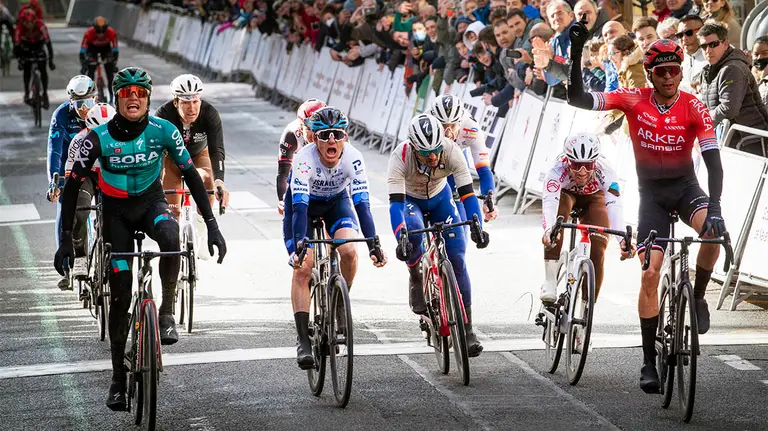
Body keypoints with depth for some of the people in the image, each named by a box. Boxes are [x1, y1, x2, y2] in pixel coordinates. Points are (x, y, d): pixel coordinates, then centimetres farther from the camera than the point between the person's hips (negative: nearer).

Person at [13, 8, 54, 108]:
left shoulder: (40, 25, -36)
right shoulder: (20, 27, -33)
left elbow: (48, 42, -36)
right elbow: (17, 43, -30)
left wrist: (51, 60, -40)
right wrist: (19, 60, -37)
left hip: (38, 44, 0)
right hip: (26, 45, 1)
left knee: (43, 70, -11)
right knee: (27, 70, -8)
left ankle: (45, 93, 1)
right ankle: (26, 93, 6)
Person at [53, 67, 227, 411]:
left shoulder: (163, 131, -18)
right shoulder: (99, 137, -20)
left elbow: (191, 176, -8)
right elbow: (73, 186, -12)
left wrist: (212, 226, -12)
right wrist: (66, 239, -15)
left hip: (151, 202, 0)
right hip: (116, 211, 0)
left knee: (170, 235, -37)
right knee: (120, 294, -3)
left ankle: (166, 314, -19)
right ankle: (118, 376, 10)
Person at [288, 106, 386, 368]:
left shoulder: (353, 158, -30)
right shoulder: (305, 158, -35)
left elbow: (362, 202, -33)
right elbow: (299, 205, -41)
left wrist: (373, 244, -44)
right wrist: (299, 243, -55)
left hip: (337, 201, 1)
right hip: (306, 202, -1)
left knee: (349, 251, -26)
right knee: (302, 269, -16)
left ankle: (340, 306, 1)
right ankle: (303, 341, -13)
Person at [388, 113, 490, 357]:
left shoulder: (451, 152, -32)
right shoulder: (401, 156, -37)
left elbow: (467, 193, -33)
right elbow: (396, 202, -41)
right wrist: (401, 238, -54)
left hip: (439, 198, 2)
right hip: (409, 199, -2)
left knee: (456, 258, -11)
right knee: (412, 234, -36)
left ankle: (466, 327, -5)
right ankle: (417, 280, -6)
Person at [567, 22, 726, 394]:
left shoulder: (694, 108, -16)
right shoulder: (634, 100, -14)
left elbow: (713, 160, -23)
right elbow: (578, 99, -21)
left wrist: (715, 207, -36)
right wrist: (576, 55, -34)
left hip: (686, 187, 0)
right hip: (651, 193, 0)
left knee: (715, 231, -33)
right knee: (650, 273, -9)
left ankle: (697, 297, -5)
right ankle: (649, 361, 1)